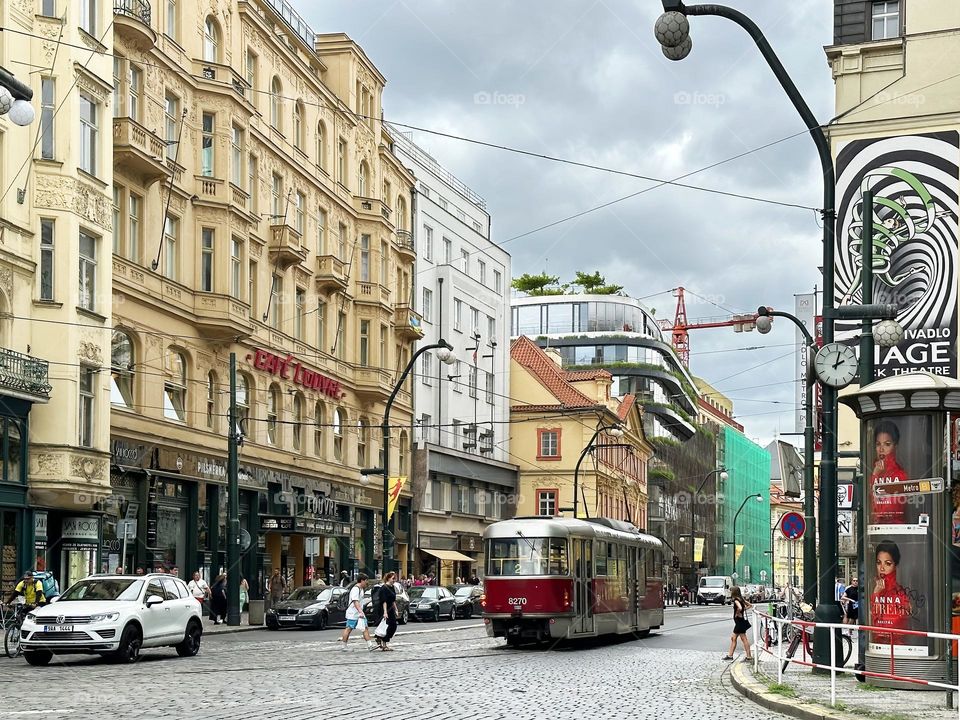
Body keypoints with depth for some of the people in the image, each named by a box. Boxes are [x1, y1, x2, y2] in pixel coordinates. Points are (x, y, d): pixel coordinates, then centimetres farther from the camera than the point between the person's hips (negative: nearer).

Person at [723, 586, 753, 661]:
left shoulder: (736, 600, -17)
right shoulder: (741, 599, 10)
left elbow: (739, 608, -36)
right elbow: (750, 605, 18)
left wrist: (737, 613, -19)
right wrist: (744, 609, 10)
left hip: (740, 622, -10)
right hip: (740, 622, 10)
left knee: (744, 639, -4)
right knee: (733, 638, 14)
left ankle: (749, 656, 0)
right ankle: (730, 655, 19)